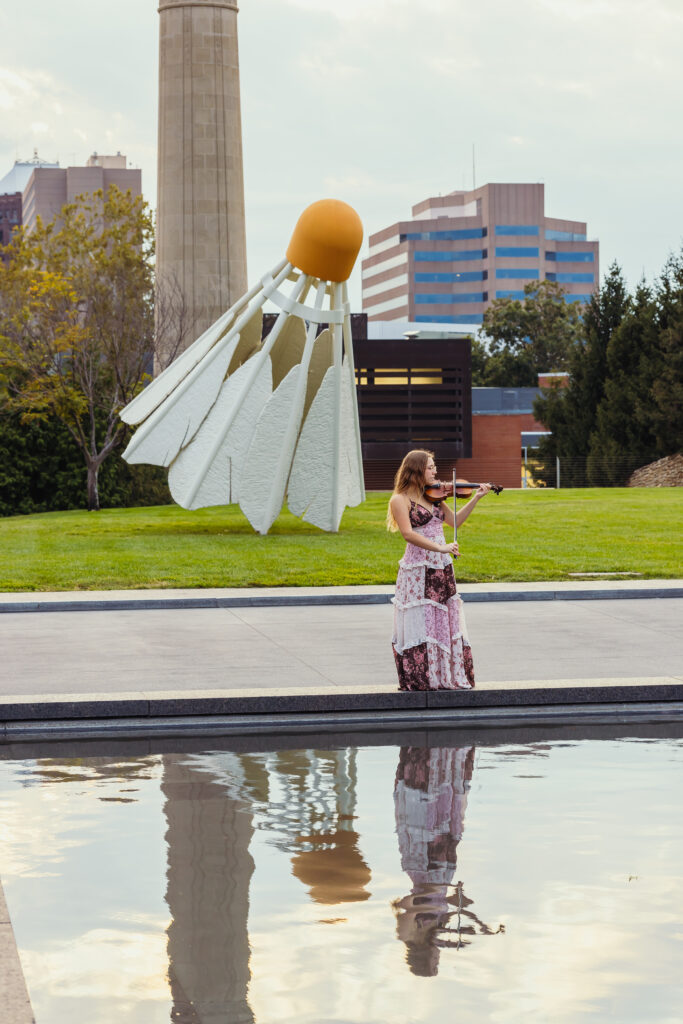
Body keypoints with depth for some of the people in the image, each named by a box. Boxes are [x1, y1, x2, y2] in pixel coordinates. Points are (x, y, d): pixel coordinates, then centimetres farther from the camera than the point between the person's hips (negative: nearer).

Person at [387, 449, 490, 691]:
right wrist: (441, 548, -26)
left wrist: (476, 498, 9)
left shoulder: (434, 497, 13)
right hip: (418, 571, -7)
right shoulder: (401, 500, -9)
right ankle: (421, 679, 3)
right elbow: (408, 534, -19)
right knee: (421, 624, -4)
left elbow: (454, 520, 18)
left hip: (442, 570, 7)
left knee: (446, 623, 9)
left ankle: (448, 676, 17)